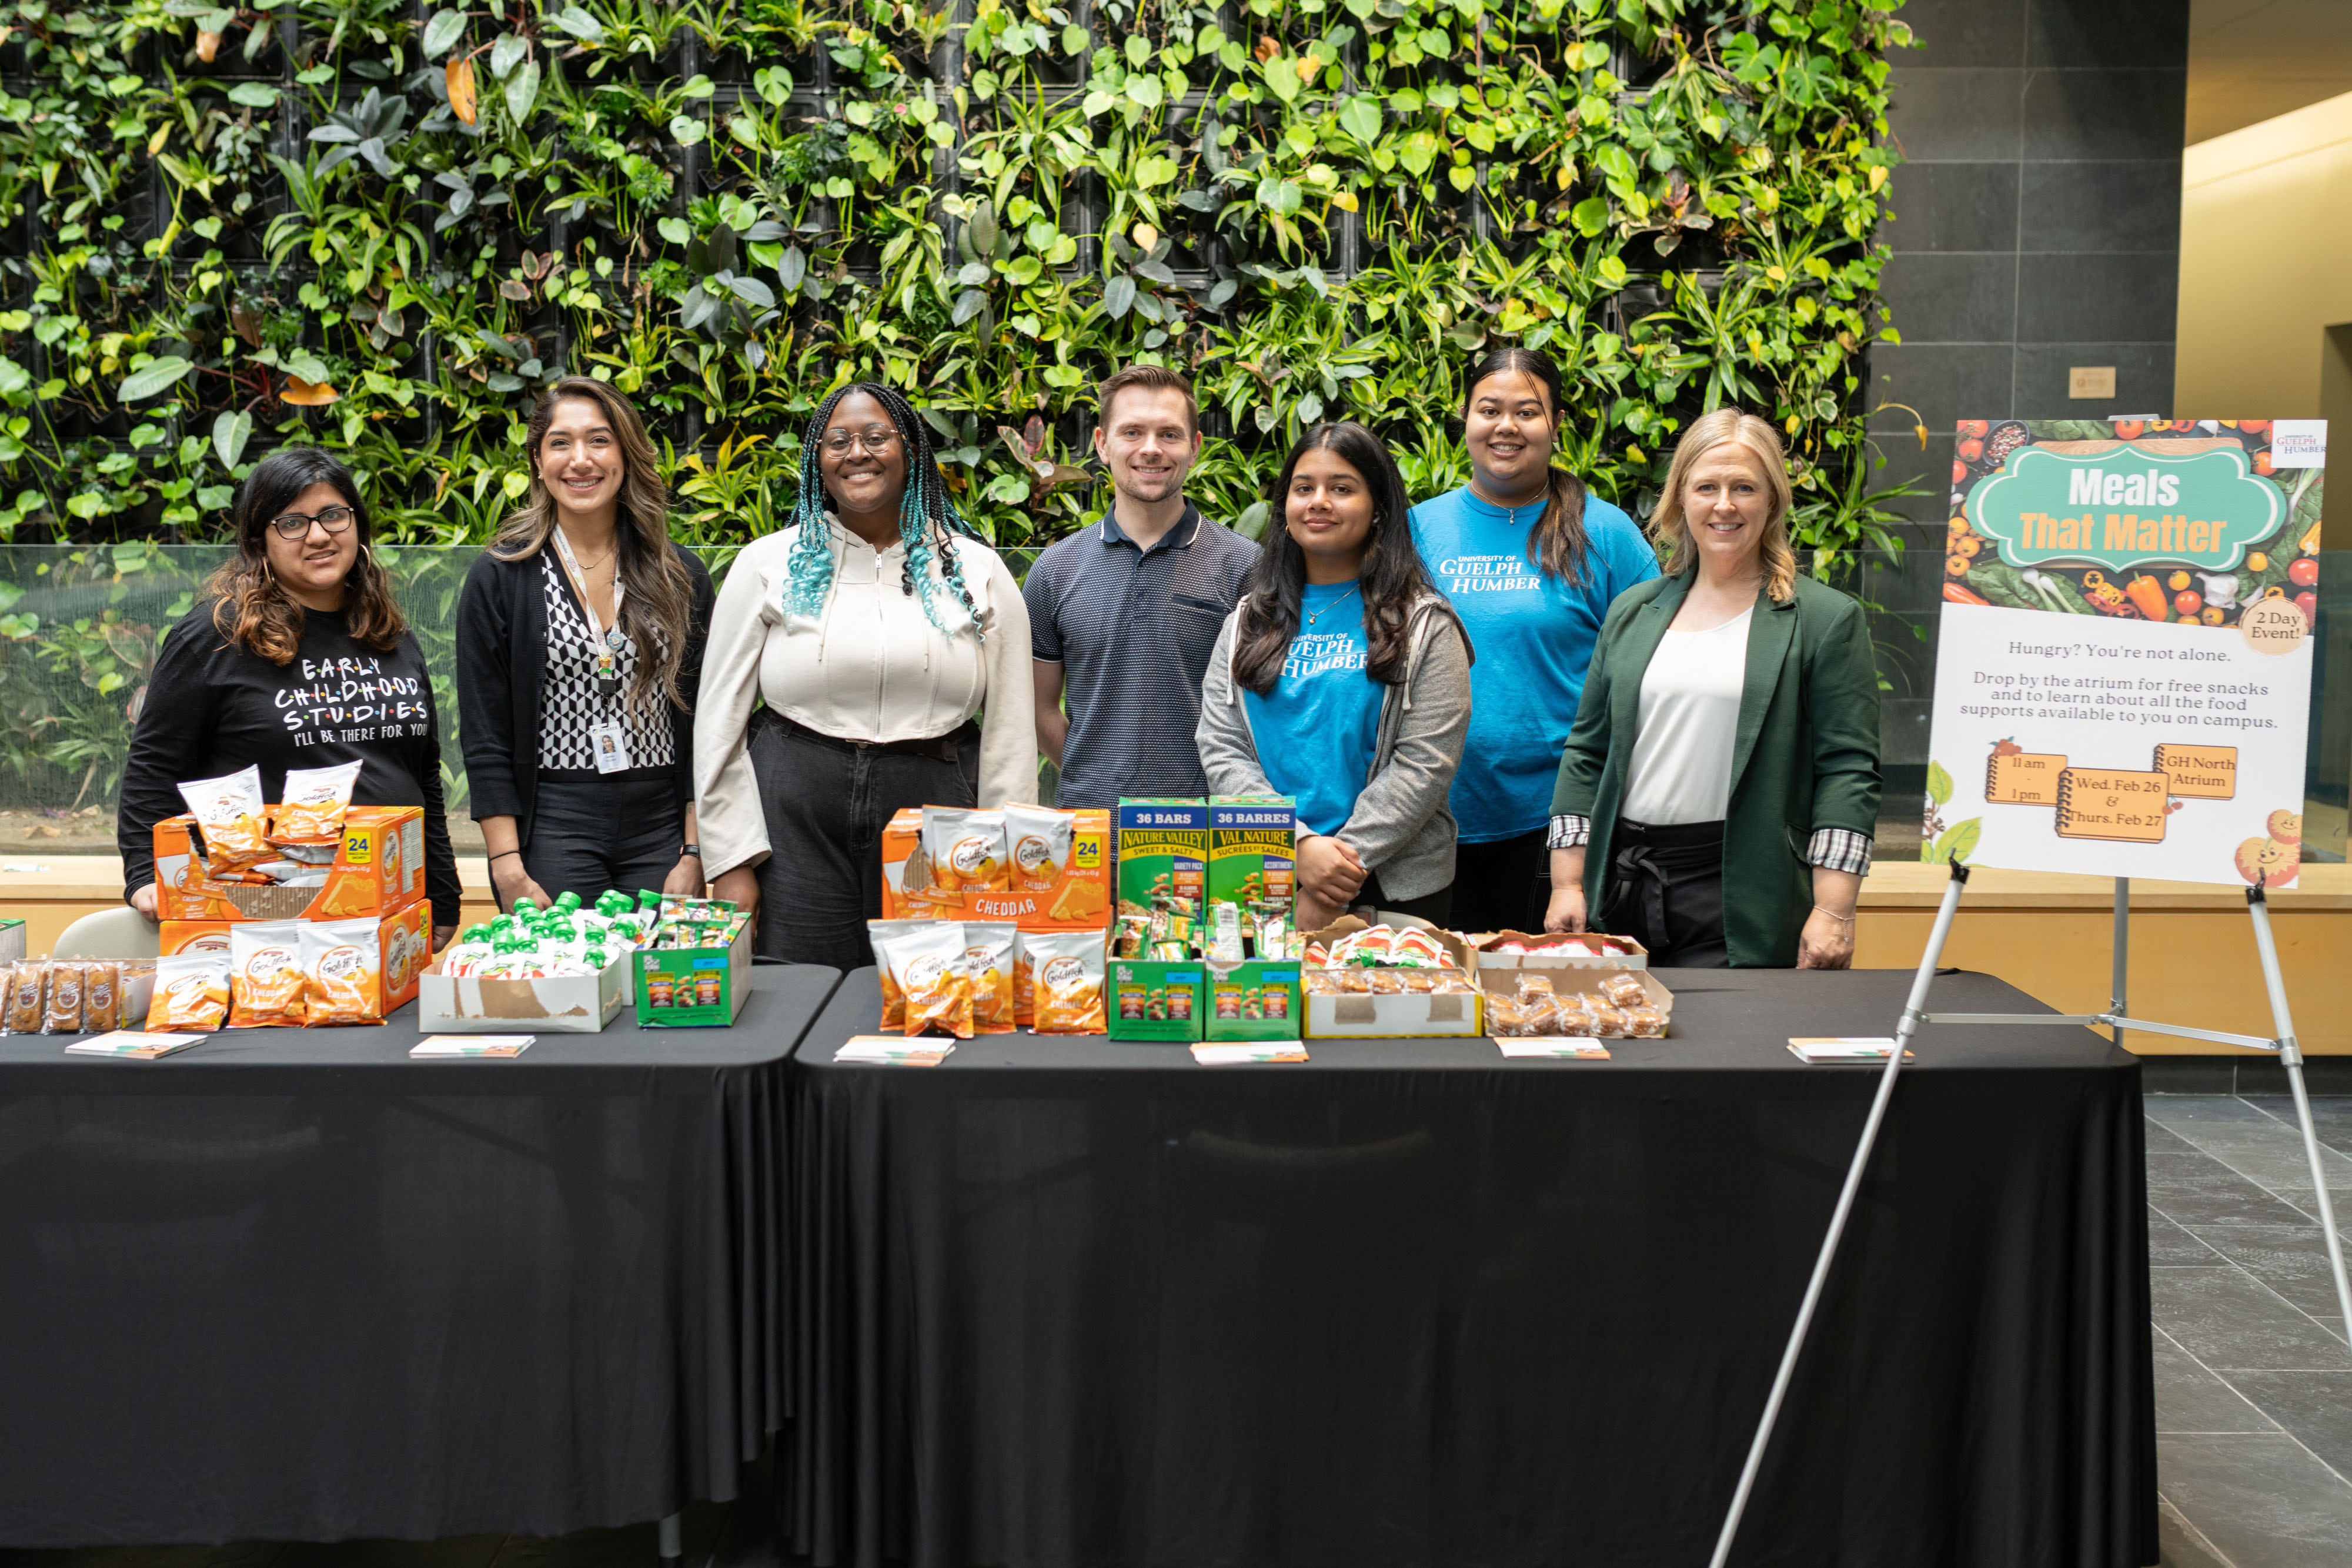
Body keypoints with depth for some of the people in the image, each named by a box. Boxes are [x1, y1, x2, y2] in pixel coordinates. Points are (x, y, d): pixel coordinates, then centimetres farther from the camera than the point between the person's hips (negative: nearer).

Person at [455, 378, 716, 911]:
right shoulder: (498, 578, 2)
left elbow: (702, 726, 7)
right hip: (552, 836, -2)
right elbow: (486, 739, -1)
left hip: (660, 833, 2)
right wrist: (509, 871, -9)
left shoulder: (682, 577, 8)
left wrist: (694, 855, 0)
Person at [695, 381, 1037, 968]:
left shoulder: (979, 572, 7)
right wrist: (731, 861, -1)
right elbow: (719, 720, 5)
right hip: (795, 827, 0)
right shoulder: (767, 564, 6)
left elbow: (1011, 731, 7)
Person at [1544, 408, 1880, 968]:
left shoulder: (1825, 619, 1)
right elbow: (1587, 752, 14)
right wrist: (1567, 885, 7)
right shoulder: (1632, 611, 14)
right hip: (1620, 883, 4)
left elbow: (1848, 770, -4)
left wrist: (1832, 912, -12)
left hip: (1741, 900, -4)